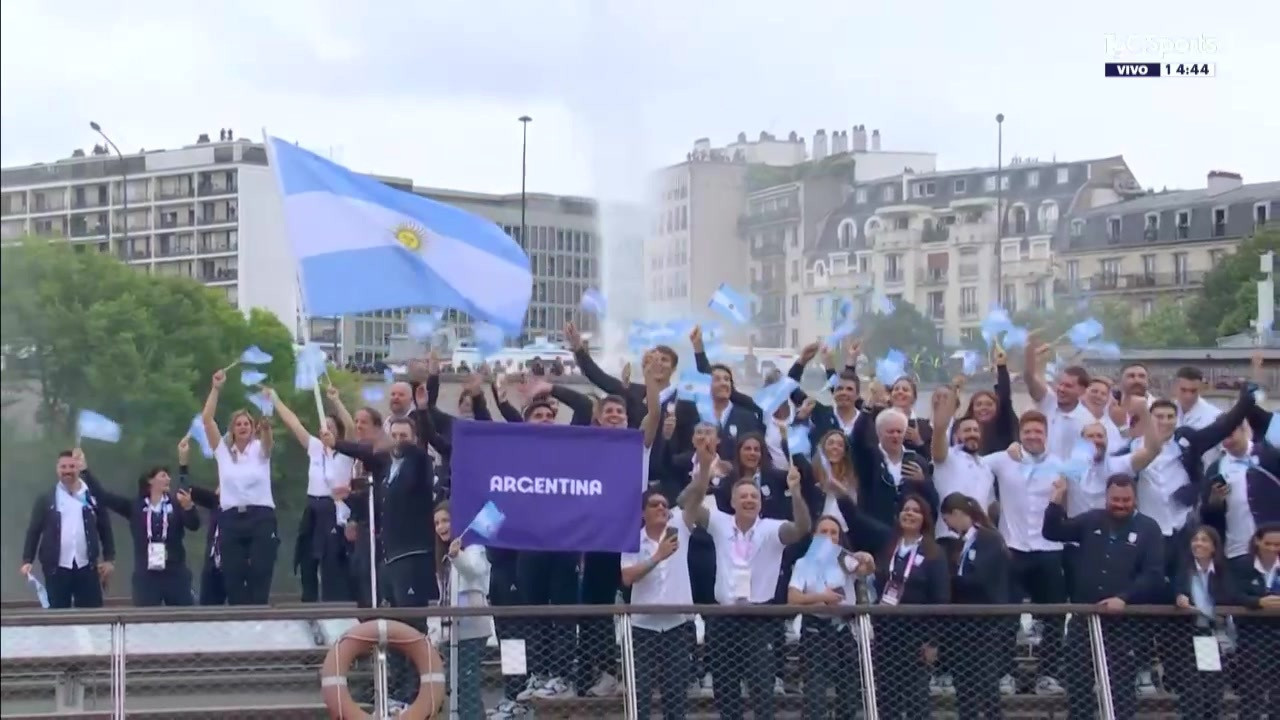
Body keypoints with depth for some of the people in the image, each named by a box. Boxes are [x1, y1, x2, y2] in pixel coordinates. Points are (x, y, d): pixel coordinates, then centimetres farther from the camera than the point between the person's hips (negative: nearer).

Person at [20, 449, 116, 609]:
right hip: (57, 568, -1)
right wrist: (27, 561, -5)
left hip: (87, 567, 1)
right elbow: (33, 531, 4)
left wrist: (109, 559, 4)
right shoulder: (45, 499, 4)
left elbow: (105, 529, 11)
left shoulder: (93, 497, 7)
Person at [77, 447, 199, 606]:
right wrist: (85, 470, 2)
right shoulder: (135, 505, 6)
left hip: (175, 573, -1)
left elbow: (194, 525, -9)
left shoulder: (176, 502, 2)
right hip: (146, 575, 1)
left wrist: (189, 507, -30)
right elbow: (103, 496, 7)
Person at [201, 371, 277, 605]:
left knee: (259, 578, -4)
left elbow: (266, 424, -12)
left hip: (261, 517, -1)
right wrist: (216, 388, -5)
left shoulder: (260, 449, 8)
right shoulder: (223, 450, 11)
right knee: (233, 579, 0)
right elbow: (206, 419, 2)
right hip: (231, 519, 1)